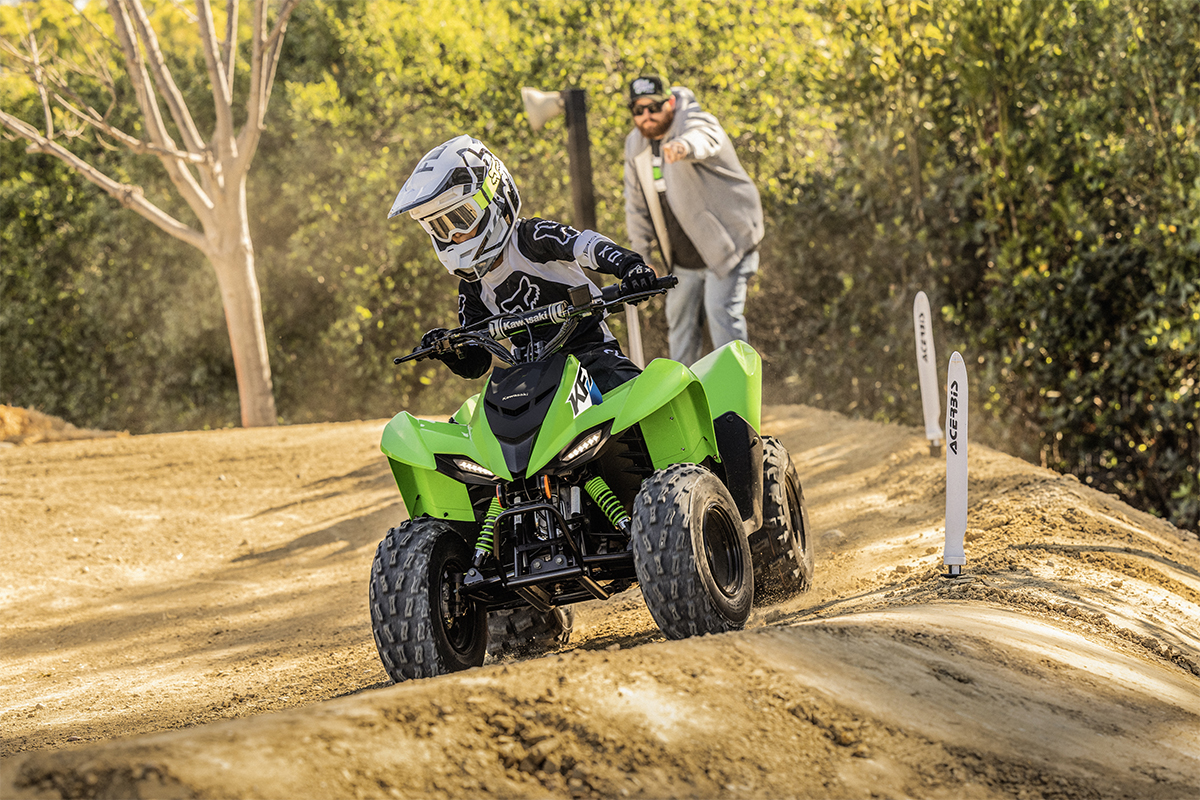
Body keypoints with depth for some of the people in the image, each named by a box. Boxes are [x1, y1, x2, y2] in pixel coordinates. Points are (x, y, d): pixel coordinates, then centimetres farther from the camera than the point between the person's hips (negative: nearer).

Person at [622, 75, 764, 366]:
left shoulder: (698, 123, -19)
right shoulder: (635, 145, 2)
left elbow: (703, 140, -47)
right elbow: (637, 203, 11)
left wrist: (683, 147, -71)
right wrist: (641, 254, 8)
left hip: (727, 242, -7)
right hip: (684, 259, 7)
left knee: (721, 311, -16)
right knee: (679, 318, 13)